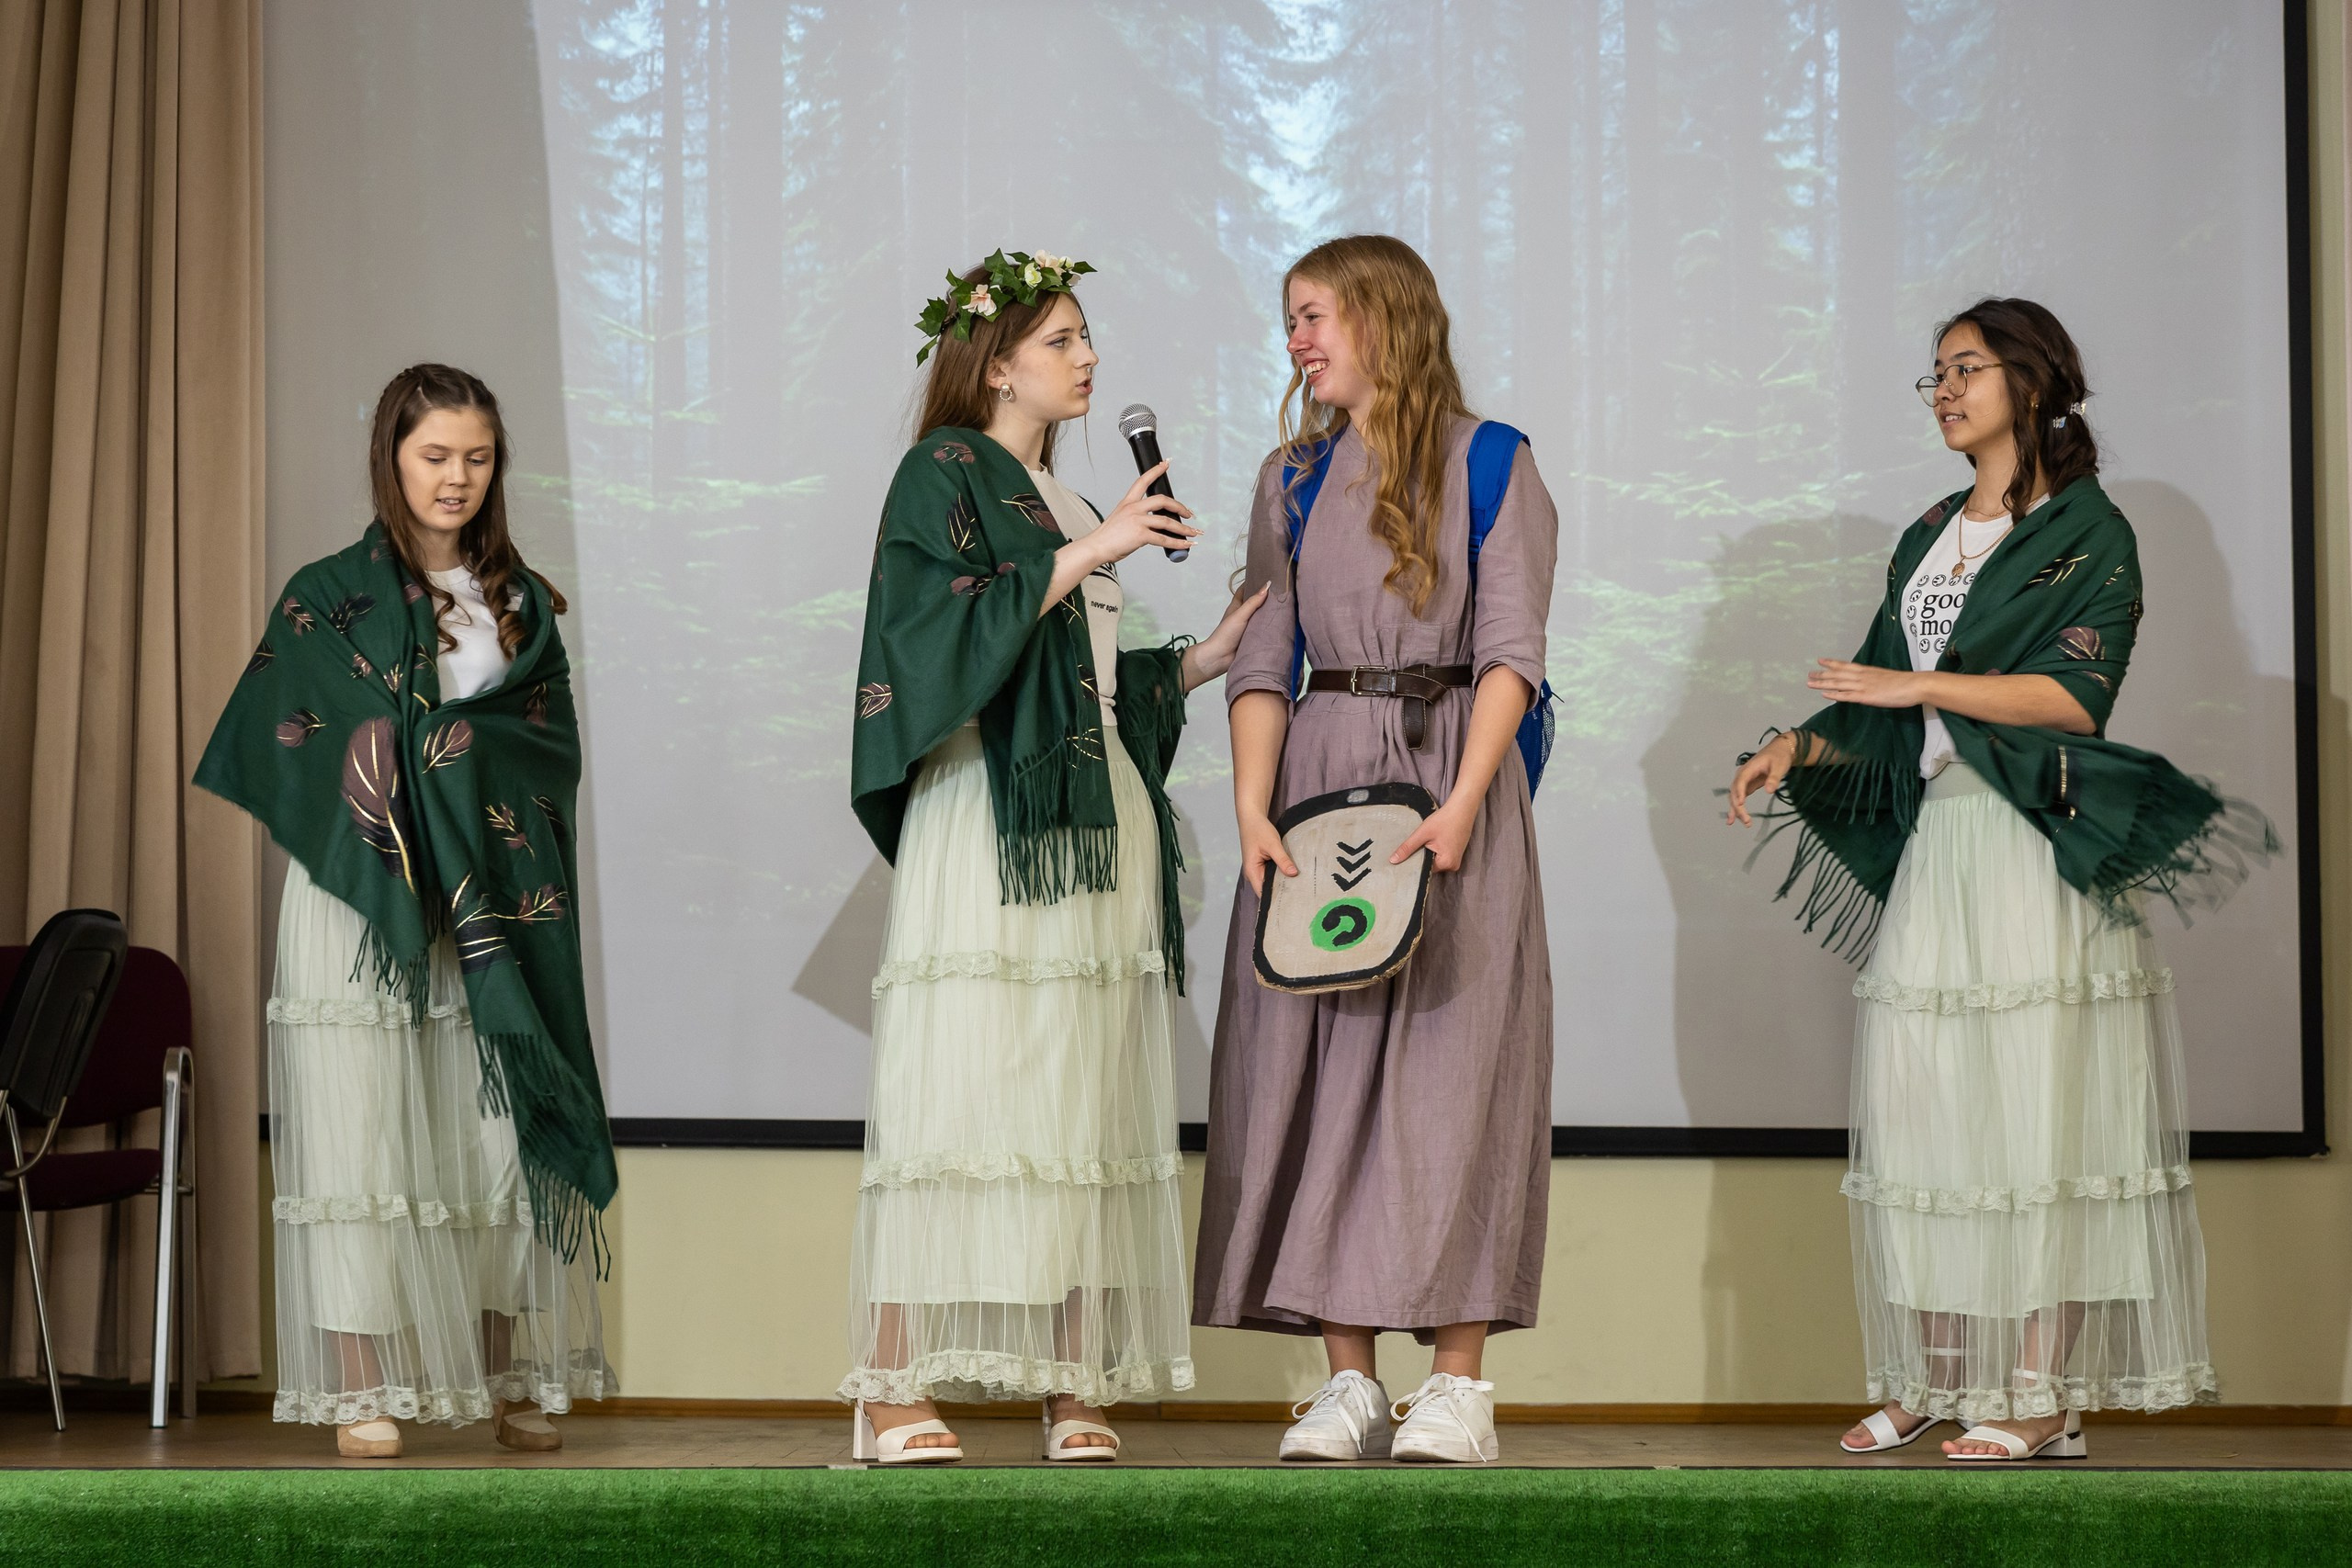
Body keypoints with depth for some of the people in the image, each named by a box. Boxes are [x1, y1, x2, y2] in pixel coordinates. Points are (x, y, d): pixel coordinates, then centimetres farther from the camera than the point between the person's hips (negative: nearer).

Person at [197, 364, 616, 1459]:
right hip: (361, 903, -3)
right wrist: (462, 745, -6)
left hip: (497, 904, 3)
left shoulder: (522, 602, 15)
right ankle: (362, 1393, -4)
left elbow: (557, 747, 8)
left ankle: (514, 1384, 7)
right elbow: (292, 747, -2)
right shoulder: (328, 597, 5)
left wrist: (457, 742, -10)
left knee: (499, 1136, 1)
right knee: (362, 1133, -6)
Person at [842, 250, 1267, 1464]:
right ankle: (891, 1391, -12)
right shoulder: (944, 475, 2)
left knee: (1085, 1099, 1)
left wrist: (1207, 658, 12)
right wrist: (1084, 556, -13)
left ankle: (1077, 1388, 0)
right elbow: (949, 629, -12)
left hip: (1097, 823, 8)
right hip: (989, 817, -8)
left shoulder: (1065, 504, 24)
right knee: (958, 1089, -12)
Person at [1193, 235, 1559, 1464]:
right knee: (1317, 1061, -1)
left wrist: (1462, 803, -19)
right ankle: (1348, 1379, 4)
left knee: (1450, 1053, -7)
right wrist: (1253, 812, -7)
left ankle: (1458, 1384, -4)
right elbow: (1264, 661, 8)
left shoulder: (1487, 464, 2)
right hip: (1320, 772, 4)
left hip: (1450, 770, -4)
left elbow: (1510, 650, -6)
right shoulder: (1293, 477, 15)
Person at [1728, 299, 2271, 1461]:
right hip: (1931, 844, 6)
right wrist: (1801, 748, 2)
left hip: (2036, 848, -6)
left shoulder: (2086, 530, 0)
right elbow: (1876, 710, 19)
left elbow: (2074, 694, -12)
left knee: (2035, 1112, -8)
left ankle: (2045, 1396, -7)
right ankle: (1936, 1377, 5)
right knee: (1921, 1106, 1)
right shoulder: (1928, 540, 20)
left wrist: (1922, 686, -13)